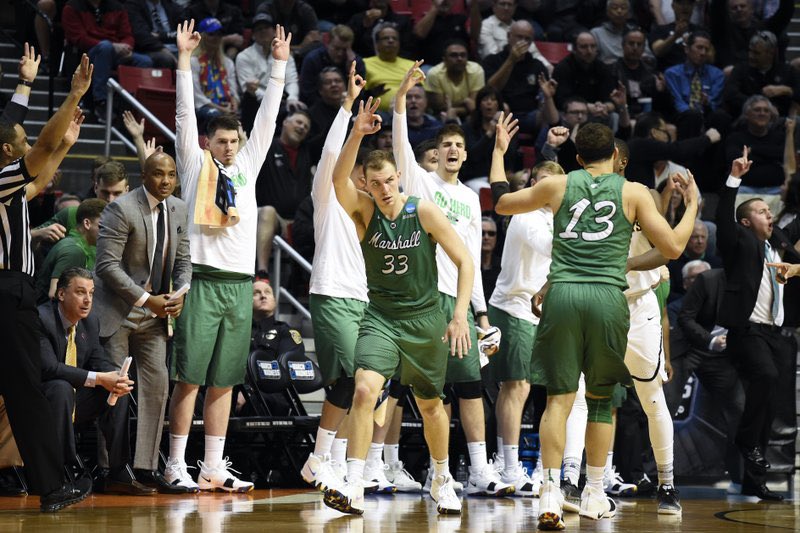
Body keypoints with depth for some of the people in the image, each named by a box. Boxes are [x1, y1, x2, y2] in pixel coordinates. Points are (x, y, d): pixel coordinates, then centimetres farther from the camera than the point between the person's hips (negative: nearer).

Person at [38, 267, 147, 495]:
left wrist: (116, 377, -20)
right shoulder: (41, 319, -21)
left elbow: (99, 361, 6)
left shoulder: (91, 321, 5)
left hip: (74, 401, 8)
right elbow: (49, 367, -29)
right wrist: (98, 379, -32)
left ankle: (119, 475, -7)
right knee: (62, 388, -36)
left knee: (118, 390, -8)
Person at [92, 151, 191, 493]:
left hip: (155, 313, 7)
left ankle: (146, 467, 7)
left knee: (157, 385, 2)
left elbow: (183, 259, 12)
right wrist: (146, 299, -20)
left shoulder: (179, 209, 6)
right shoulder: (121, 210, -15)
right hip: (118, 311, -6)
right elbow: (107, 265, -19)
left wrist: (180, 294, -8)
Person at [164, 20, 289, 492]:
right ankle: (177, 466, -3)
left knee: (223, 381, 6)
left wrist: (279, 66, 13)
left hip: (240, 284, 5)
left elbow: (267, 120, 16)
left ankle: (214, 468, 9)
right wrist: (184, 58, -5)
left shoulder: (247, 166, 16)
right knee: (189, 377, -6)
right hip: (202, 280, -5)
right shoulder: (196, 164, 5)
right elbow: (186, 113, -1)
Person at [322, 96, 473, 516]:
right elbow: (338, 179, -29)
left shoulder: (424, 212, -11)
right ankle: (353, 489, -23)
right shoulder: (364, 211, -8)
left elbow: (465, 262, -9)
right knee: (364, 389, -22)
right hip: (381, 318, 0)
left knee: (430, 404, 14)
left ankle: (442, 480, 38)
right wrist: (357, 133, -43)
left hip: (425, 319, 0)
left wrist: (460, 316, -18)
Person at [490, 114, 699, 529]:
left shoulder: (558, 185, 10)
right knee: (600, 398, 14)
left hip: (562, 293, 1)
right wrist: (693, 205, 21)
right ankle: (594, 495, 19)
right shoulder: (633, 193, 6)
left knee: (559, 397, 2)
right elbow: (673, 247, 5)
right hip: (607, 297, -1)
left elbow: (501, 202, 24)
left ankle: (550, 494, -13)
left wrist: (499, 150, 37)